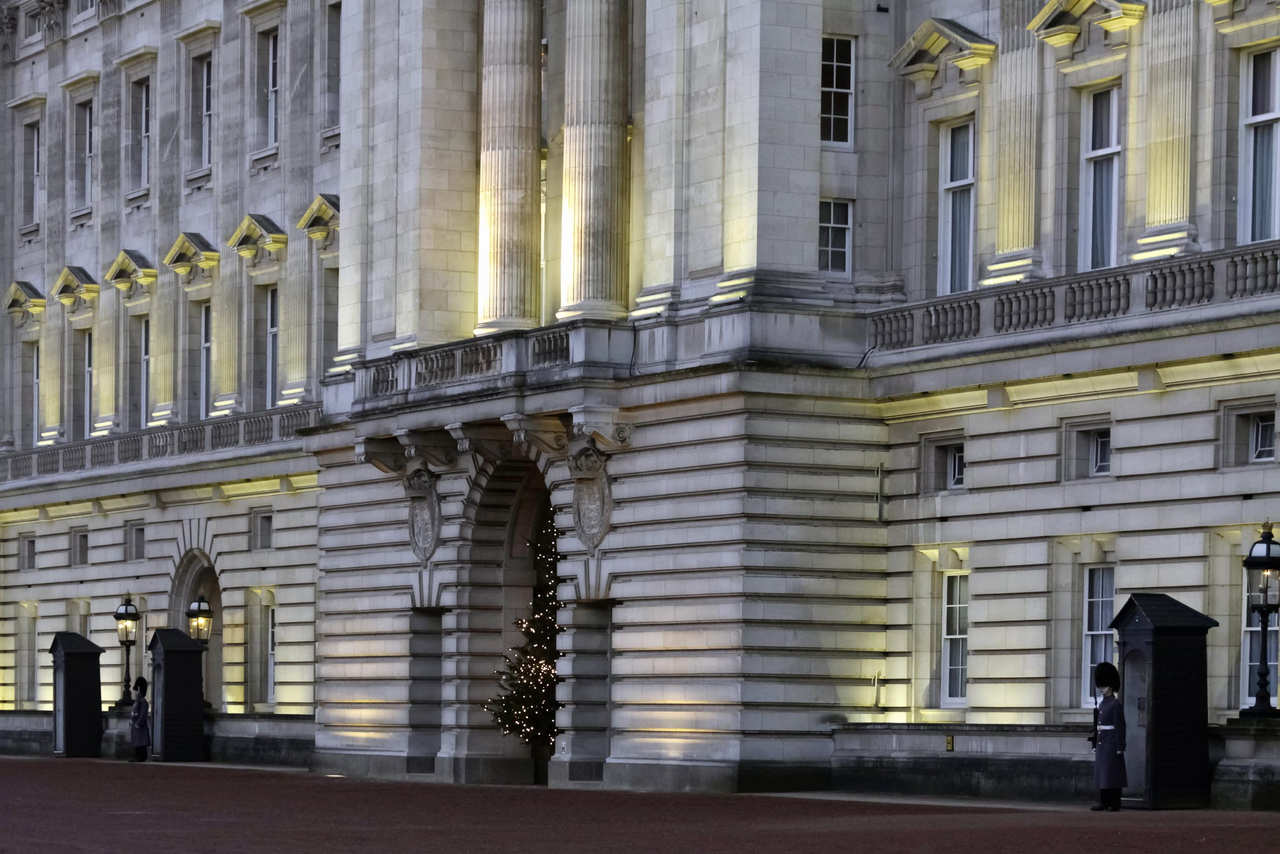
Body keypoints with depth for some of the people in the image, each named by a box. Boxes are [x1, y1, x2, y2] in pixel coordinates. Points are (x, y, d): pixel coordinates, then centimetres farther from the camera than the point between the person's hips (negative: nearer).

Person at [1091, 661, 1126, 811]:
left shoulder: (1116, 704, -9)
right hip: (1101, 743, 8)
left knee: (1112, 774, -6)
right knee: (1101, 773, 7)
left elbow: (1120, 726, -13)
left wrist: (1119, 747, -17)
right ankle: (1103, 802, 11)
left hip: (1112, 742, -8)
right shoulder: (1102, 704, 15)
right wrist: (1095, 745, 17)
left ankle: (1115, 803, -2)